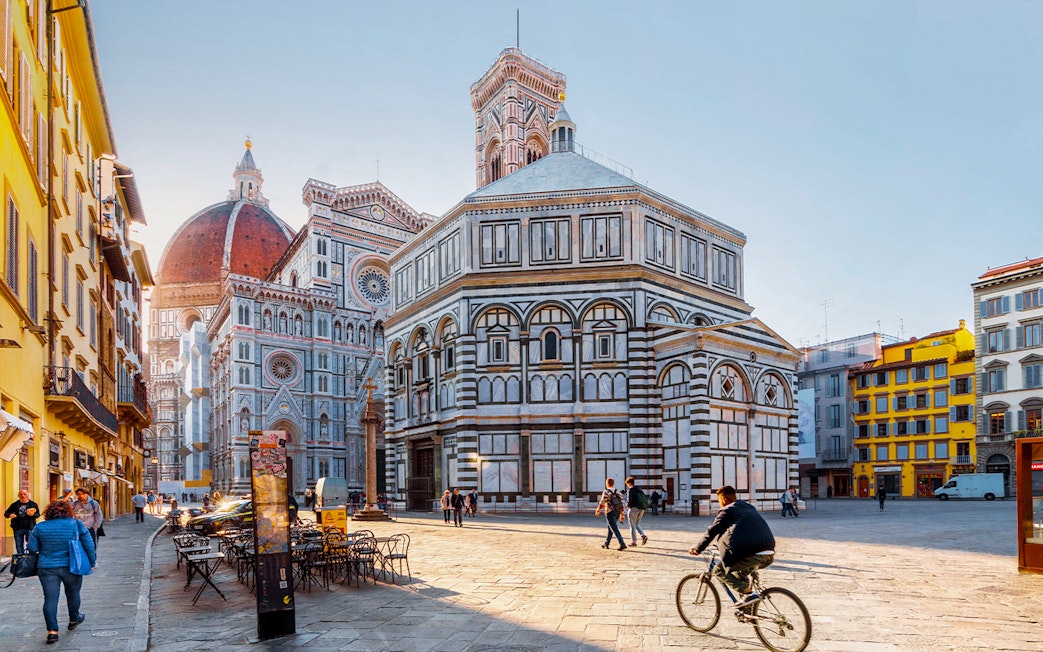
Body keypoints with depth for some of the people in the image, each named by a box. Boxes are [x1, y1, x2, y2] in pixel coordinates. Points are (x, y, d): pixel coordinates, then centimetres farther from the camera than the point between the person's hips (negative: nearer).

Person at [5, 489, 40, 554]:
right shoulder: (15, 505, 11)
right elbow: (6, 514, 13)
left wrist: (32, 515, -22)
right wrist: (10, 515, -11)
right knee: (19, 545, 8)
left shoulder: (33, 504, 5)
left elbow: (38, 514, 1)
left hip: (29, 528, -3)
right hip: (18, 529, 3)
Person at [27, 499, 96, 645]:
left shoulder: (40, 527, 1)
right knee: (73, 594, 18)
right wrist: (92, 562, 9)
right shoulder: (76, 524, -2)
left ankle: (52, 631, -3)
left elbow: (32, 548, 1)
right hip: (71, 567, 0)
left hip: (47, 568, 1)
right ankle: (74, 620, 36)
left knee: (50, 599, 3)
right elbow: (89, 544, -1)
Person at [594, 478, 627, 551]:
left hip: (610, 513, -7)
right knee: (610, 529, 19)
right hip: (617, 514, 7)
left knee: (615, 529, -8)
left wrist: (598, 511, 5)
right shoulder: (617, 492, 11)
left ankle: (622, 544, -18)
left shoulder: (606, 492, -7)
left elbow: (602, 503, -10)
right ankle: (606, 543, 29)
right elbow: (621, 504, 9)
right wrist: (622, 515, 13)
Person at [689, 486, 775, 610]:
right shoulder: (750, 507, 27)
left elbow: (712, 531, 7)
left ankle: (749, 594, -3)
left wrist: (697, 548, 19)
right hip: (770, 553, 8)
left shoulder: (727, 511, 6)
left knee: (719, 570, 5)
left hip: (752, 553, -8)